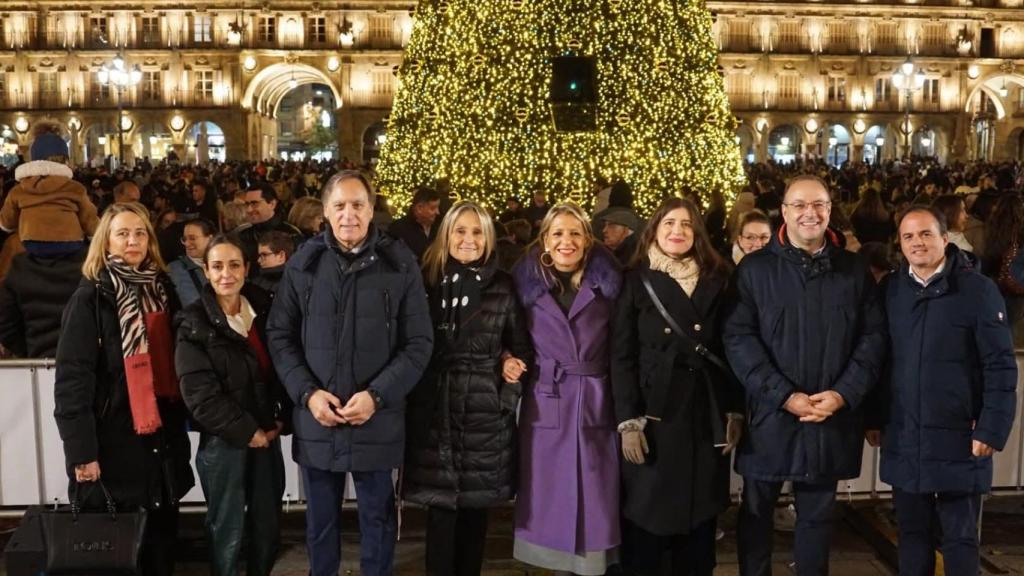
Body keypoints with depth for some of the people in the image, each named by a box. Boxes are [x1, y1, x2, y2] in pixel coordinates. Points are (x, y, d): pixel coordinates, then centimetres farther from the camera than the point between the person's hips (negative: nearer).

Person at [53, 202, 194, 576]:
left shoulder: (162, 289, 9)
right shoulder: (90, 298, -7)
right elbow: (72, 379, -13)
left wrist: (182, 422, 7)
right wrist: (82, 451, -18)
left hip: (163, 435, 5)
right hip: (114, 438, -5)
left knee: (163, 534, 12)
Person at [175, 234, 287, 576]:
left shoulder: (263, 310, 5)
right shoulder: (195, 324, -8)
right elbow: (201, 394, -14)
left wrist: (281, 419, -1)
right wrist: (246, 432, -14)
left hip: (267, 434, 5)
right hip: (222, 440, -4)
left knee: (268, 523, 13)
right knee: (227, 530, 6)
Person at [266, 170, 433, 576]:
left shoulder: (399, 263, -3)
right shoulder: (303, 263, 1)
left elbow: (419, 342, -4)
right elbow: (280, 335, 3)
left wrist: (377, 395, -15)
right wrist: (307, 392, -10)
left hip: (377, 420, -1)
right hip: (316, 419, 2)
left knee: (378, 517, 14)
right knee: (320, 521, 17)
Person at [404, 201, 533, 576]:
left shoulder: (503, 288, 4)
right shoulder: (427, 282, 4)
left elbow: (521, 348, 10)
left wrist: (511, 363, -8)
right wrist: (411, 396, -4)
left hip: (485, 410, 0)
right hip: (435, 409, 0)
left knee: (476, 507, 7)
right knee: (441, 508, 0)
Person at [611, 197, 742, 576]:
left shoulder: (716, 281, 9)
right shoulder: (636, 281, 0)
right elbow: (621, 356, -5)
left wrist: (735, 412, 2)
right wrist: (628, 421, -12)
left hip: (707, 418, 3)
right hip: (656, 416, -3)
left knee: (700, 522, 10)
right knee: (647, 521, 3)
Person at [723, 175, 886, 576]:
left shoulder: (855, 271, 6)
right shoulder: (754, 269, -2)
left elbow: (873, 337, 3)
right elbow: (738, 338, -9)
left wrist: (844, 394, -11)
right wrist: (784, 395, -15)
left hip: (832, 417, 2)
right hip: (770, 415, -1)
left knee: (817, 514, 14)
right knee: (756, 512, 10)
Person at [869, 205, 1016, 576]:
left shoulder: (977, 289, -7)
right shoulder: (890, 290, 4)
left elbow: (1000, 366, -8)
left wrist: (993, 429, -12)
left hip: (958, 438, -3)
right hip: (903, 439, 4)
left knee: (959, 536, 8)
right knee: (912, 531, 13)